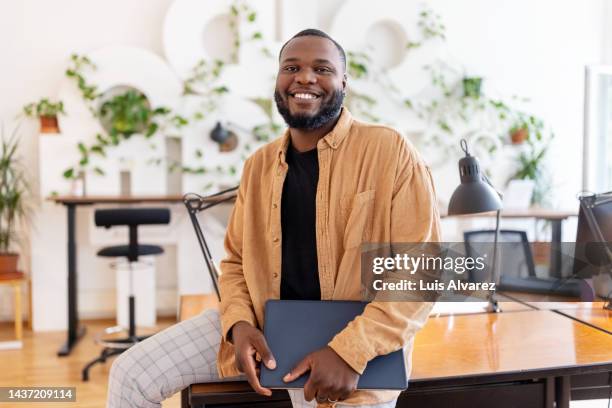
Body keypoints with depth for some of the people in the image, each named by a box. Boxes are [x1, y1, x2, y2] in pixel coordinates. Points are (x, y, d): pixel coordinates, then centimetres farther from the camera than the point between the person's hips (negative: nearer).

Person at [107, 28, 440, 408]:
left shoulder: (390, 151, -9)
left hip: (362, 340, -4)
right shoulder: (259, 165, 9)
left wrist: (349, 352, -22)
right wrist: (239, 324, -7)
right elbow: (236, 259, 14)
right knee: (130, 375, -3)